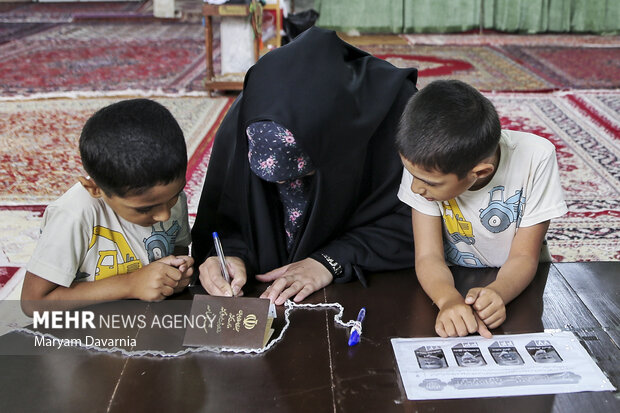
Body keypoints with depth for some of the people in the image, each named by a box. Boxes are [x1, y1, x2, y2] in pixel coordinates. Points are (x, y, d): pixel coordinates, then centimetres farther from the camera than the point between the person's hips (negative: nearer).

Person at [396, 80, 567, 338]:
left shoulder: (534, 158, -22)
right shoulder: (426, 163, -20)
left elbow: (523, 256, -15)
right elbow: (428, 255, -19)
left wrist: (497, 293, -35)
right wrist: (449, 300, -39)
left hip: (515, 286, 1)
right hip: (451, 286, 0)